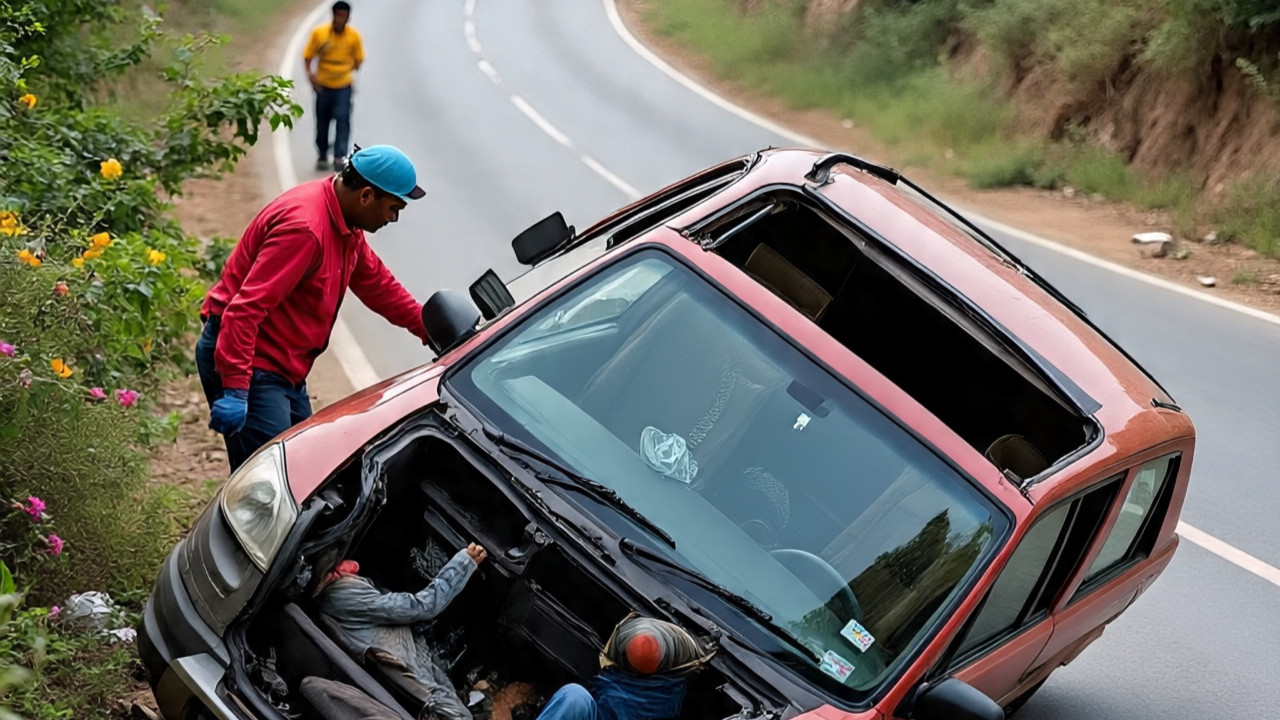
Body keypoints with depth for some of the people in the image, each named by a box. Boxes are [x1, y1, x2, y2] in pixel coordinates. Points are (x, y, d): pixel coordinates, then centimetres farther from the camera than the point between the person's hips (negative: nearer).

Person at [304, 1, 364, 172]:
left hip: (343, 85, -1)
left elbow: (358, 59, 7)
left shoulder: (354, 36, -4)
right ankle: (322, 156, 26)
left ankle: (340, 157, -14)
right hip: (323, 85, 1)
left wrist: (350, 69, -11)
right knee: (322, 121, 10)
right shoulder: (319, 33, -6)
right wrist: (310, 73, -16)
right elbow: (308, 56, -1)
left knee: (342, 119, -14)